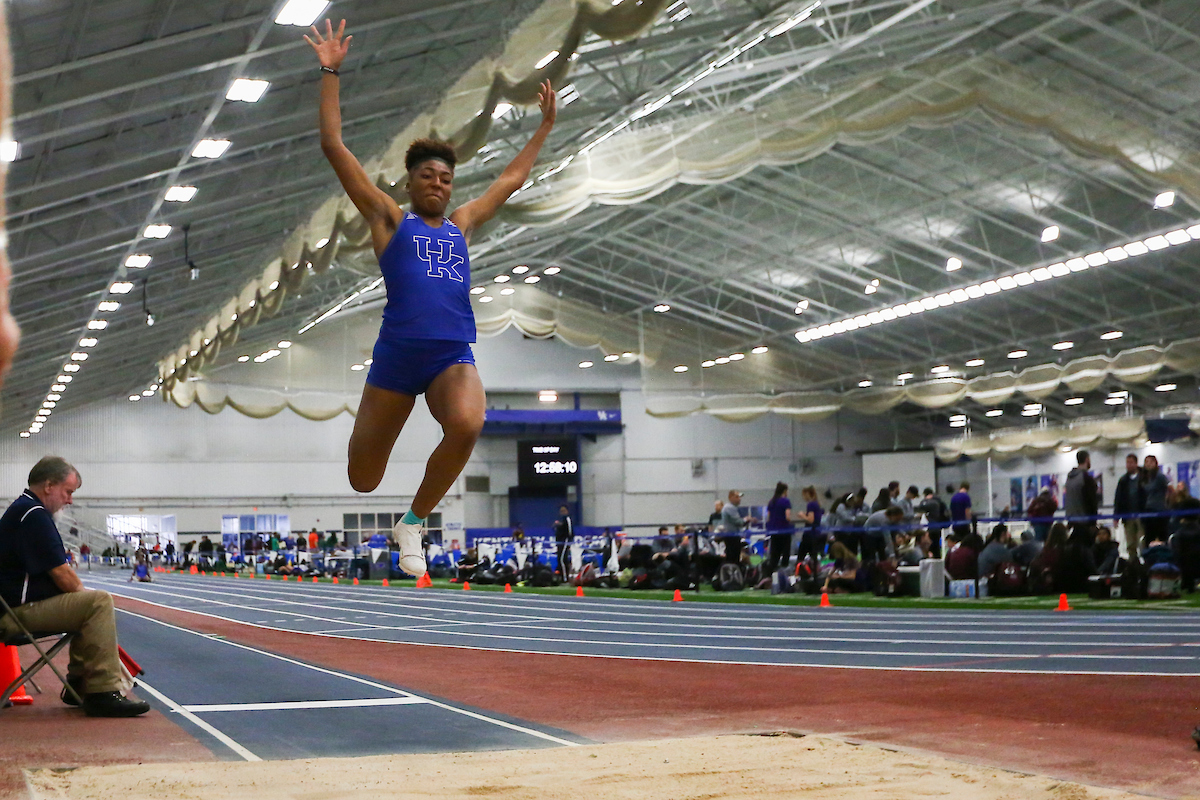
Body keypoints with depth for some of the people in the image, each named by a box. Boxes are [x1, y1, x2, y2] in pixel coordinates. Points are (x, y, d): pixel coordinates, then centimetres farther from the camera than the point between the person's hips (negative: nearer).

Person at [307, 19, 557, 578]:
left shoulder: (461, 225, 20)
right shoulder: (389, 219, 10)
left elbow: (512, 178, 32)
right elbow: (334, 148, 6)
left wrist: (546, 123, 37)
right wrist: (330, 74, 4)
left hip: (454, 358, 2)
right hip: (397, 357, -2)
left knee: (467, 426, -32)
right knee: (362, 481, 4)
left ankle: (415, 521, -10)